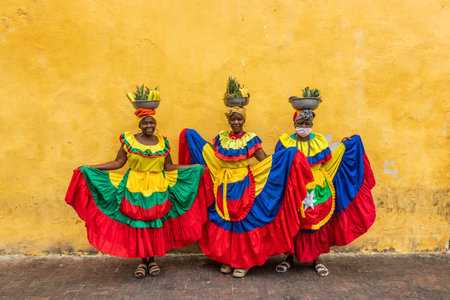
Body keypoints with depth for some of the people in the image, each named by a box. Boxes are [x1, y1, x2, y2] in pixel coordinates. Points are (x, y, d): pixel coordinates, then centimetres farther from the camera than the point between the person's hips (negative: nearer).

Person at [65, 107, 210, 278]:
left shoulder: (163, 142, 6)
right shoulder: (128, 140, 1)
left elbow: (168, 166, 9)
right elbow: (118, 162, 1)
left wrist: (195, 167, 5)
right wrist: (90, 168, -6)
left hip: (157, 190, 2)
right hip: (134, 190, -1)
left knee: (155, 225, 5)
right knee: (137, 225, 2)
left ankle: (152, 260, 21)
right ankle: (142, 261, 18)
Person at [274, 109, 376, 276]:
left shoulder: (319, 141, 9)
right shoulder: (285, 141, 3)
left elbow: (328, 163, 10)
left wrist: (344, 146, 10)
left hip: (316, 189, 2)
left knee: (317, 222, 6)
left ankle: (317, 258, 21)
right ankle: (290, 257, 19)